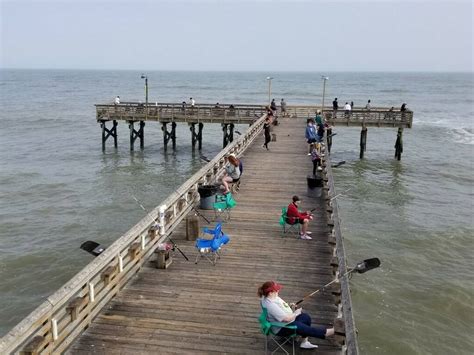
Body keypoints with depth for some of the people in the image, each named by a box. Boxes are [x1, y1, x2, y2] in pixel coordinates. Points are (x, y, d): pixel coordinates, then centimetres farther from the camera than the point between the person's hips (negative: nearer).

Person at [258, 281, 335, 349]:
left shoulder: (273, 297, -3)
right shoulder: (270, 305, -34)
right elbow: (286, 319, -32)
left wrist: (290, 306, -2)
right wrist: (296, 313, -15)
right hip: (282, 328, -10)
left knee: (306, 317, 7)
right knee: (307, 329, -12)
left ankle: (304, 342, 9)